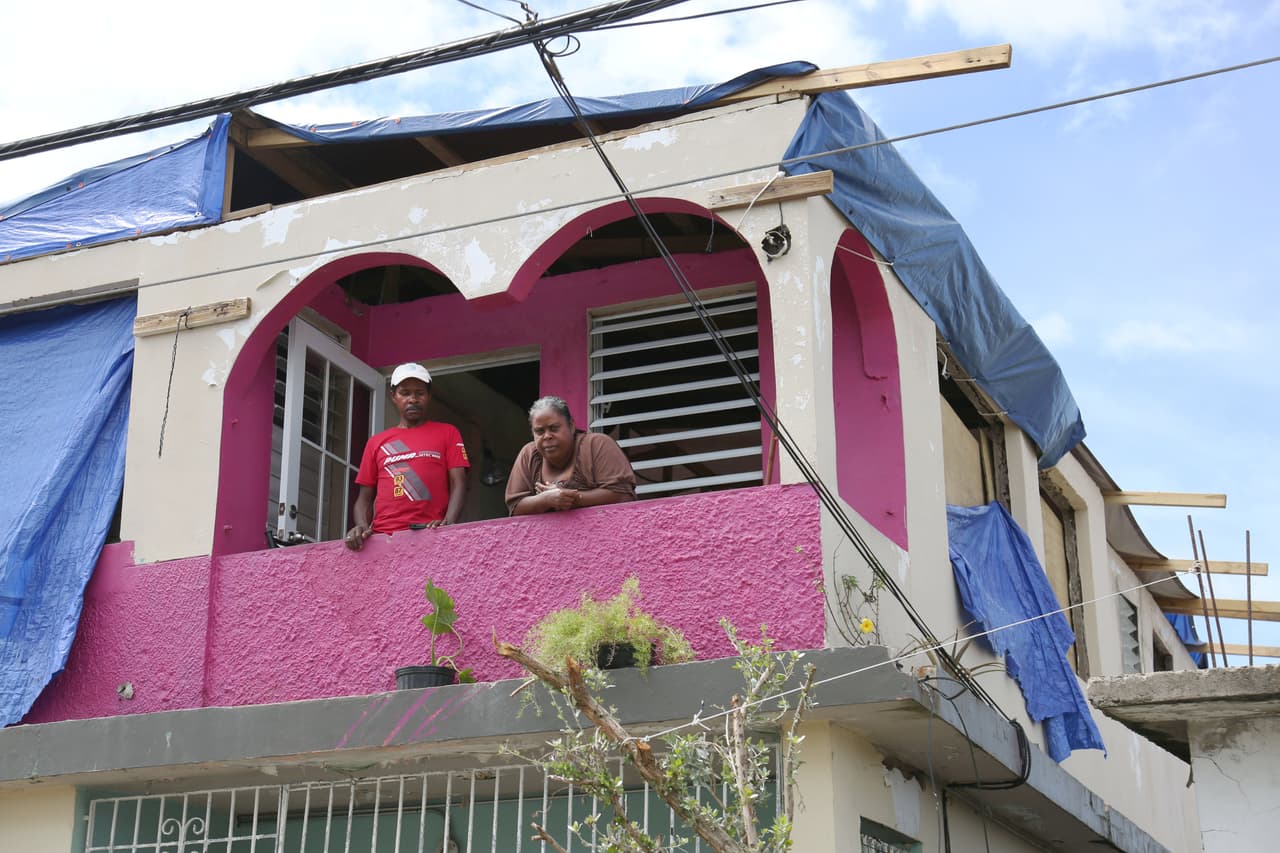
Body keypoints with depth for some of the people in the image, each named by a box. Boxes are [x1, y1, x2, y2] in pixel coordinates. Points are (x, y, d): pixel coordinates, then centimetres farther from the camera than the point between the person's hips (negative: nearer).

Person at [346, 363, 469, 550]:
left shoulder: (447, 433, 15)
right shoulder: (376, 443, 20)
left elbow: (458, 484, 5)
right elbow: (365, 498, 18)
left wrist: (448, 523, -13)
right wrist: (362, 527, -3)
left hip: (431, 536, -2)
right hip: (383, 539, 2)